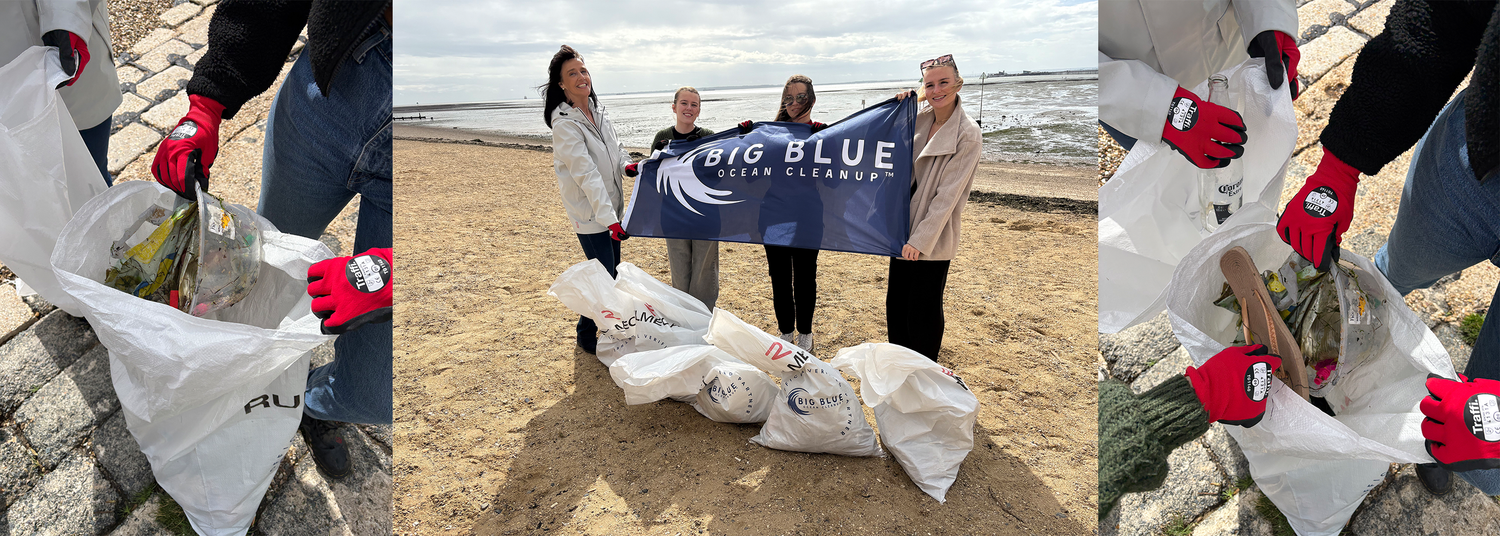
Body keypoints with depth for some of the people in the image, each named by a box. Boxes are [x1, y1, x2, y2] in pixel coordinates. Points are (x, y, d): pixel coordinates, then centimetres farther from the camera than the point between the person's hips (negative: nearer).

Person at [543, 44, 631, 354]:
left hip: (609, 205, 8)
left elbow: (616, 150, 15)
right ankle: (586, 337, 17)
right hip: (588, 211, -8)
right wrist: (609, 219, -29)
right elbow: (586, 174, -25)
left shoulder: (598, 111, 6)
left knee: (612, 271, 16)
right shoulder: (565, 123, -19)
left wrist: (629, 166, -9)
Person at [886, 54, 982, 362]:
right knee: (895, 302, 16)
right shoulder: (920, 118, 5)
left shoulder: (968, 134, -14)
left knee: (923, 311, 4)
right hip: (904, 229, 7)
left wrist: (921, 239, -19)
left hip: (933, 238, -7)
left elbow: (948, 193, -17)